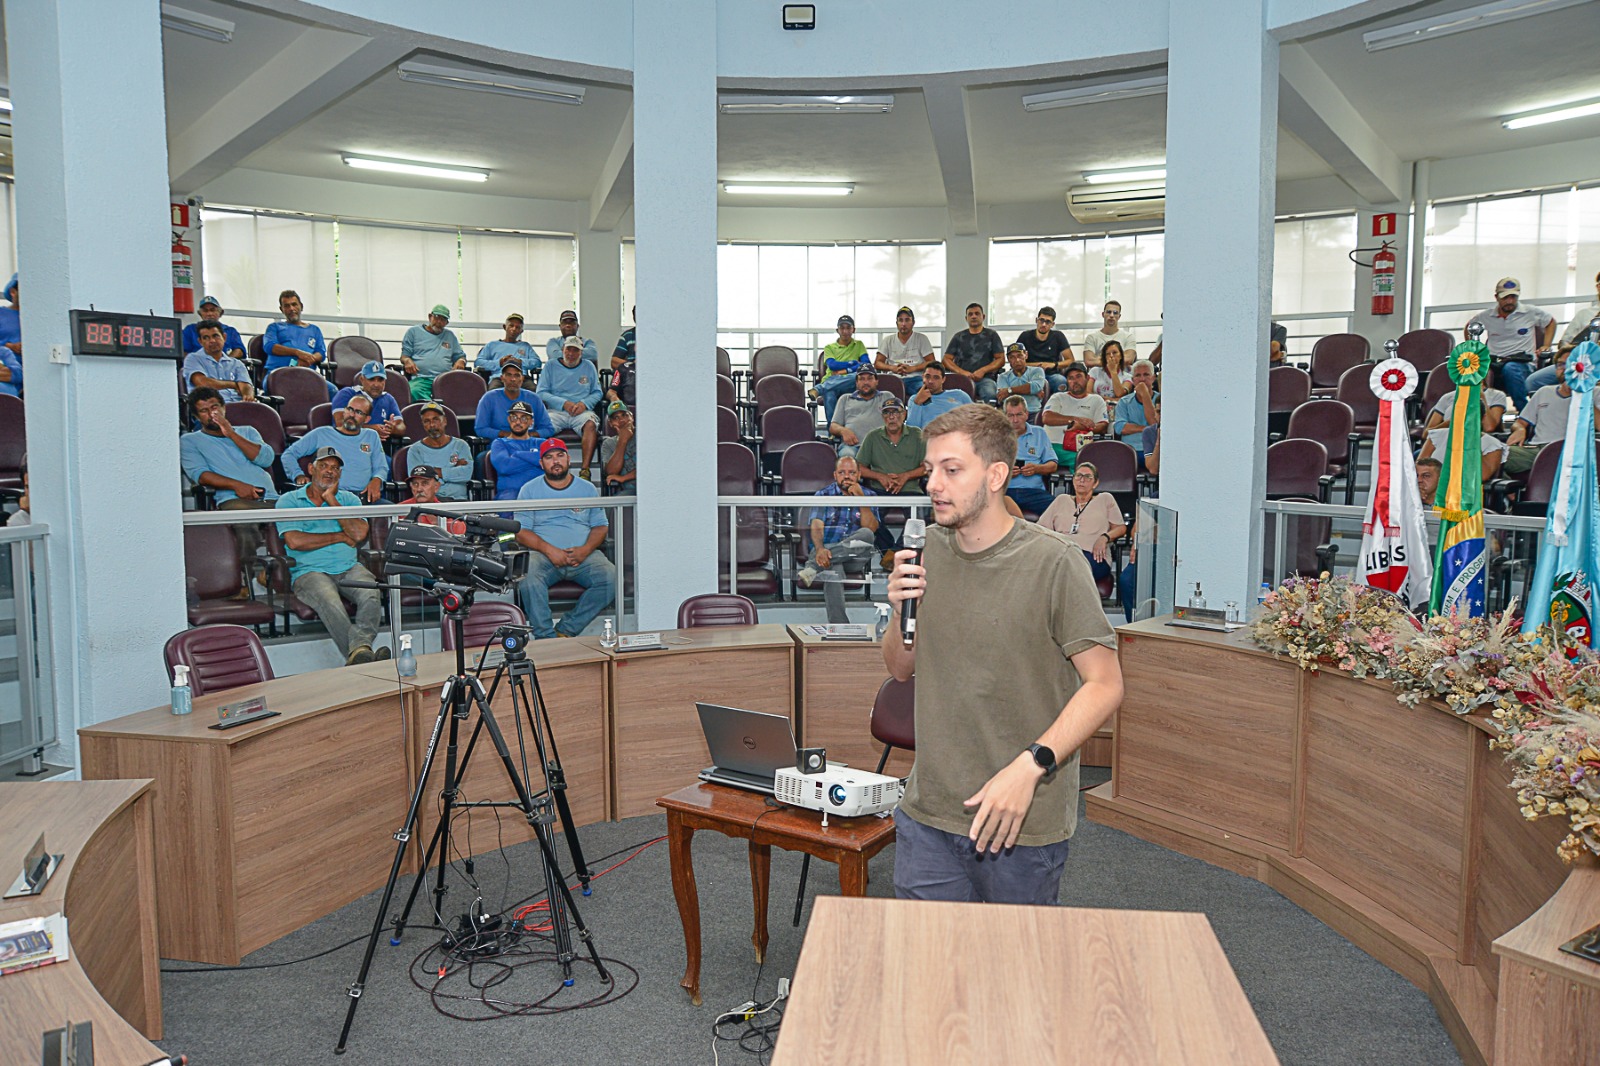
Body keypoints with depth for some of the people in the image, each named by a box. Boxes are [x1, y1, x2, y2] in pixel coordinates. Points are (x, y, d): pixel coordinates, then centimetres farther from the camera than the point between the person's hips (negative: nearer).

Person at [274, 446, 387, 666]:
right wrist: (341, 537, 1)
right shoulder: (289, 501, 13)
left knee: (372, 595, -32)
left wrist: (332, 500, 3)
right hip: (309, 571, -3)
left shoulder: (349, 499, 21)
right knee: (330, 603, -36)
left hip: (349, 568, 3)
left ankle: (358, 650, -50)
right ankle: (359, 651, -48)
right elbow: (294, 541, -5)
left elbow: (359, 534, 1)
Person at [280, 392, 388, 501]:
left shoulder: (371, 437, 21)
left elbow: (381, 467, 19)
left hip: (364, 496, 1)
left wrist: (376, 480, -6)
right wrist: (299, 476, -2)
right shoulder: (321, 433, 15)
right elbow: (288, 454, 18)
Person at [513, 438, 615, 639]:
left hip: (584, 555, 2)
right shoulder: (529, 490, 11)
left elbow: (600, 525, 12)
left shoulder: (588, 489, 16)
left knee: (609, 576, -28)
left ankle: (565, 630, -23)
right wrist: (549, 550, -15)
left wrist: (586, 549, -9)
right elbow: (521, 531, 2)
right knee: (527, 579, -35)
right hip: (543, 555, -1)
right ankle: (546, 637, -28)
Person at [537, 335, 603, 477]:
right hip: (556, 411, 0)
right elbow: (541, 393, 5)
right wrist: (564, 403, -10)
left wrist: (584, 403, -8)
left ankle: (585, 469, -37)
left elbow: (597, 392, 15)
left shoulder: (588, 366, 18)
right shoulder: (551, 366, 13)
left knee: (591, 424, -34)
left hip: (582, 412, 0)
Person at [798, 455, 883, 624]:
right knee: (833, 568, -39)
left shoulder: (869, 496, 17)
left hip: (856, 558, 1)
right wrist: (820, 549, -24)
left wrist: (861, 499, -7)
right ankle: (838, 625, -50)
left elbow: (871, 528, 1)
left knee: (866, 535, -34)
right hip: (826, 551, -1)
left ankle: (813, 567, -39)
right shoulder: (823, 495, 15)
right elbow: (816, 527, -1)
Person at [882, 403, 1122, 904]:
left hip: (1024, 825, -4)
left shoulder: (1053, 561, -13)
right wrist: (900, 613, -6)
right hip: (928, 812, 4)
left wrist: (1030, 766, -22)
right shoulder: (929, 550, 4)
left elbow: (1104, 685, -13)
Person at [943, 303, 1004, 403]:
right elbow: (947, 359, 14)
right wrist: (962, 372, -4)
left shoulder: (991, 335, 17)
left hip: (985, 378, 0)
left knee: (989, 394, -37)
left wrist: (983, 371, -5)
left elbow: (1001, 359, 11)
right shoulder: (959, 337, 21)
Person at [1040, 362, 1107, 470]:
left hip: (1079, 449, 0)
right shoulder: (1058, 397, 22)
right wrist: (1077, 419, -7)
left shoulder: (1096, 400, 23)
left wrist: (1082, 427, -13)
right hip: (1053, 445, 0)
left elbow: (1102, 426, 8)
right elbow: (1046, 418, 1)